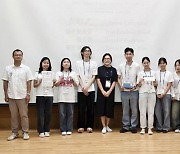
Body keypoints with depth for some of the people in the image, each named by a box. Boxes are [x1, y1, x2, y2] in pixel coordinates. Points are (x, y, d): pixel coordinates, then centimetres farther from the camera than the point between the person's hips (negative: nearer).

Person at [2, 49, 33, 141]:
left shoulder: (26, 69, 0)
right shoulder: (8, 69, 5)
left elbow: (29, 82, -1)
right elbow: (5, 82, 7)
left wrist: (28, 94, -8)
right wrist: (6, 94, 2)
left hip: (23, 96, -2)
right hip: (11, 96, 2)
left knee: (24, 115, 2)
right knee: (13, 116, 8)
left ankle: (25, 133, 11)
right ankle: (14, 133, 17)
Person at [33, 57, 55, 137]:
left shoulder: (52, 74, 10)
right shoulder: (37, 74, 4)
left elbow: (53, 85, 13)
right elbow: (34, 85, 4)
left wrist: (53, 83, -8)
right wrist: (39, 82, -14)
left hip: (49, 95, 2)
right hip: (40, 95, -2)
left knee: (48, 113, 4)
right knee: (40, 113, -1)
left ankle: (47, 130, 13)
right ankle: (41, 131, 7)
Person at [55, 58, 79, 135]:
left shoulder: (73, 73, 9)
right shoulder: (59, 73, 7)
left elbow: (76, 85, 8)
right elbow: (56, 84, 4)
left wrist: (73, 81, -11)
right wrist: (60, 80, -13)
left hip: (70, 97, 1)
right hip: (62, 96, 0)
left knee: (70, 113, 3)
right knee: (62, 114, 1)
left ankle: (69, 129, 10)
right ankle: (63, 130, 8)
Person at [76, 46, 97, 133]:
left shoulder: (93, 63, 6)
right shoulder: (78, 63, 5)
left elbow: (93, 77, 2)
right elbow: (78, 77, 1)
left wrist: (87, 87, -8)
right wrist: (83, 87, -9)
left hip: (91, 89, 1)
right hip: (81, 89, 0)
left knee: (90, 108, 1)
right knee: (81, 108, 0)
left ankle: (89, 126, 8)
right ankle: (81, 126, 7)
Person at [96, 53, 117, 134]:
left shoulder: (113, 70, 6)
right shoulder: (100, 69, 3)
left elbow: (114, 82, 1)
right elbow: (98, 80, -3)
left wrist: (109, 91, -10)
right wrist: (103, 91, -12)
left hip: (110, 92, 1)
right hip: (101, 92, -1)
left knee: (109, 109, 5)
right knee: (102, 108, -3)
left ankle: (107, 126, 19)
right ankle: (103, 127, 5)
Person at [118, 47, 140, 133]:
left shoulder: (136, 66, 0)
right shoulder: (121, 66, 5)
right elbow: (119, 78, 9)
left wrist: (135, 86, -13)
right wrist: (120, 86, -8)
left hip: (134, 91, -1)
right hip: (124, 91, 1)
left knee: (134, 110, 4)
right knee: (125, 110, 7)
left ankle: (133, 126, 13)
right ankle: (125, 126, 15)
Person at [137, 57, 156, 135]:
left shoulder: (153, 72, 7)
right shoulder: (140, 73, 4)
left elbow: (155, 84, 11)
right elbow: (139, 85, 4)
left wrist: (154, 83, -11)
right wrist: (140, 82, -16)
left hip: (152, 93, 1)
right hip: (143, 93, -1)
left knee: (151, 111, 1)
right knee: (142, 111, 1)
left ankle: (150, 128, 6)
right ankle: (143, 128, 7)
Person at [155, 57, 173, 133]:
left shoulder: (169, 73, 1)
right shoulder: (156, 73, 4)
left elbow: (169, 85, -1)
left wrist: (163, 94, -10)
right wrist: (157, 94, -5)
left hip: (166, 94, -1)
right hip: (157, 94, 1)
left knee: (166, 111, 0)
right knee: (158, 111, 2)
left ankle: (166, 127, 9)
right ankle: (159, 127, 11)